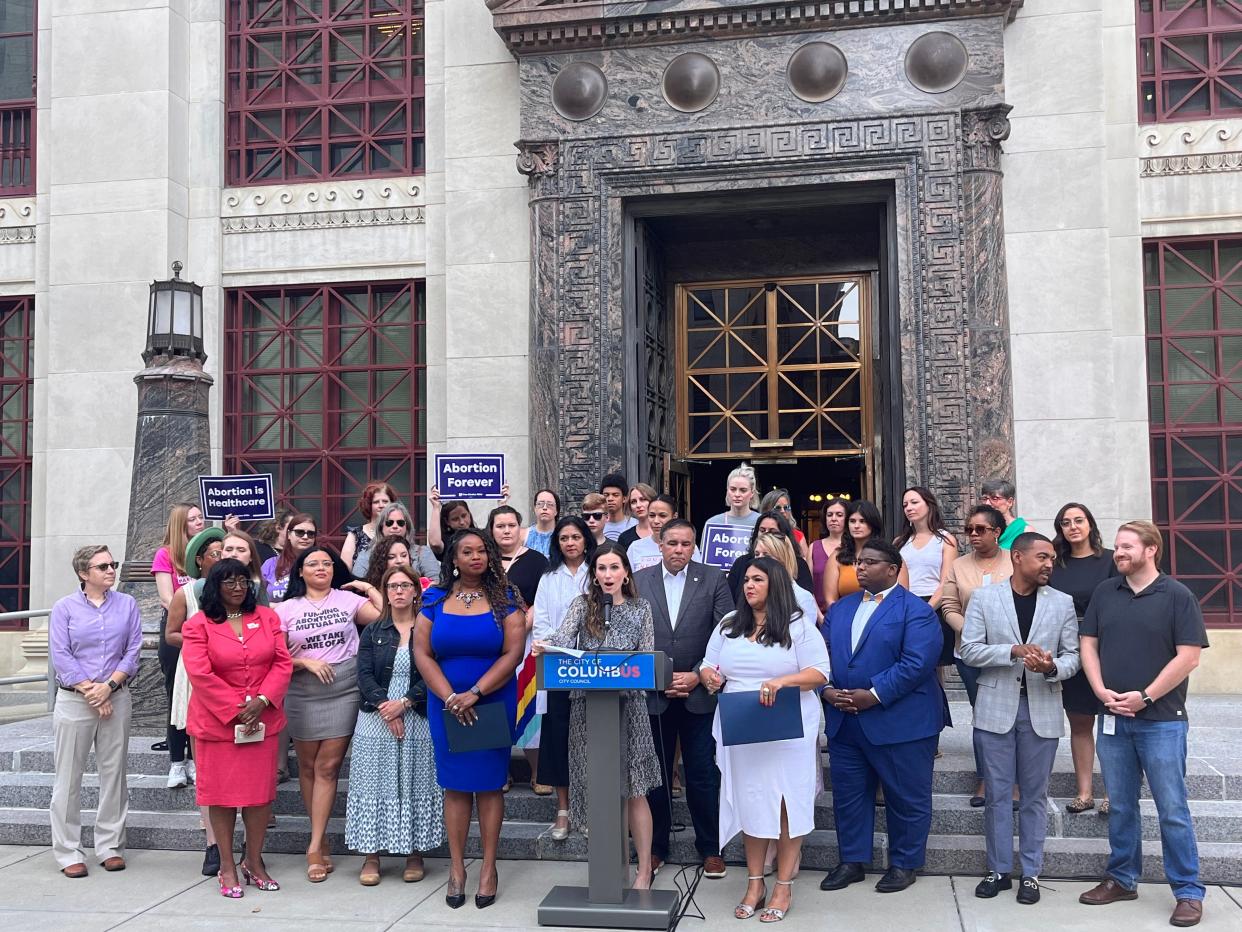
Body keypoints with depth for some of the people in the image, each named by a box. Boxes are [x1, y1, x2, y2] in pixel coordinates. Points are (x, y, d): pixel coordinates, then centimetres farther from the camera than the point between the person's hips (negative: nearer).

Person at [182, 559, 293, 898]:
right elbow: (200, 674, -11)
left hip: (263, 720, 3)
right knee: (222, 793, 4)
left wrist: (262, 700, -11)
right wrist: (235, 710, -14)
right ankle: (227, 866, 16)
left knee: (261, 791, 6)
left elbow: (282, 663, 3)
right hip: (217, 721, -3)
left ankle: (254, 862, 19)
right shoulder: (199, 624, -3)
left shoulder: (266, 617, 7)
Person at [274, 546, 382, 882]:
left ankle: (315, 846, -1)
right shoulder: (286, 608, 8)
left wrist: (370, 589, -1)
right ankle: (321, 838, 21)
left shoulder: (348, 599, 5)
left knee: (328, 767, -4)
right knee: (307, 766, 7)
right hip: (302, 695, 2)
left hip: (343, 693, -1)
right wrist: (306, 662, -8)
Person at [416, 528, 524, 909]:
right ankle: (457, 867, 13)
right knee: (455, 785, 6)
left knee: (489, 784, 3)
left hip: (494, 703, -1)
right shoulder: (435, 598, 3)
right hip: (446, 705, 1)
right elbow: (422, 653, -1)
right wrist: (451, 698, -12)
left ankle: (489, 868, 12)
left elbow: (513, 653, -9)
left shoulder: (504, 597, -2)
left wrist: (474, 693, -16)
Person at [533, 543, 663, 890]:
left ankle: (644, 869, 8)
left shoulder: (641, 609, 8)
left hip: (628, 703, 0)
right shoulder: (583, 604, 5)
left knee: (633, 788, -1)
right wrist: (546, 645, -34)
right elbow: (564, 635, -13)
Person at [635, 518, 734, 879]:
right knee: (655, 774, 9)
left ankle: (710, 848, 20)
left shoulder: (714, 580, 0)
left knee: (703, 774, 5)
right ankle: (655, 846, 23)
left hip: (699, 693, -1)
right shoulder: (638, 581, 3)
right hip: (653, 694, 1)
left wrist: (697, 676, -10)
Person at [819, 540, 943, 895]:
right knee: (848, 794, 12)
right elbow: (822, 656, 11)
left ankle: (903, 864, 23)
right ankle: (852, 861, 25)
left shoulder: (916, 611, -8)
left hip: (901, 723, -6)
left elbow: (916, 664, -19)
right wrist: (827, 690, -8)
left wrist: (874, 696, -21)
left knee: (906, 798, 7)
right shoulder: (840, 608, 13)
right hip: (844, 722, 6)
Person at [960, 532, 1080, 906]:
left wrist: (1052, 667, -18)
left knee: (1034, 795, 9)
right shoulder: (984, 597, -1)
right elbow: (969, 650, -5)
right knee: (997, 794, 7)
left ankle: (1030, 873, 19)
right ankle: (998, 870, 19)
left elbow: (1073, 655, 4)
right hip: (996, 708, -1)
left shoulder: (1062, 602, 4)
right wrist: (1013, 651, -19)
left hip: (1041, 710, 1)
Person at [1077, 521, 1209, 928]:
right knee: (1121, 807, 13)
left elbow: (1188, 656, -10)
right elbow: (1088, 643, 9)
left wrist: (1145, 697, -14)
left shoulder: (1177, 596, -5)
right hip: (1112, 718, 4)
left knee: (1172, 810, 0)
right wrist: (1102, 691, -6)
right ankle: (1122, 879, 25)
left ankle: (1189, 892, 10)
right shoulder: (1104, 593, 7)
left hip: (1162, 720, -4)